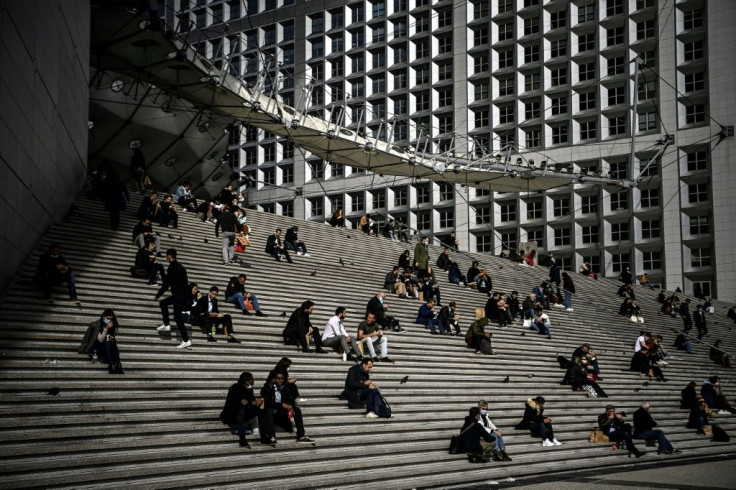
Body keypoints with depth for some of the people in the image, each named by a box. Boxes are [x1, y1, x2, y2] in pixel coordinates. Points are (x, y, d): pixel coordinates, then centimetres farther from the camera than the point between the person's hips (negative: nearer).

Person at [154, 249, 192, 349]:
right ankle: (166, 325, 21)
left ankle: (186, 340, -12)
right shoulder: (180, 266, 17)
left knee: (177, 317, -9)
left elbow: (166, 283, -13)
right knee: (163, 303, 22)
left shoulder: (173, 266, -12)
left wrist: (157, 296, -5)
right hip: (183, 294, 9)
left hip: (179, 295, -9)